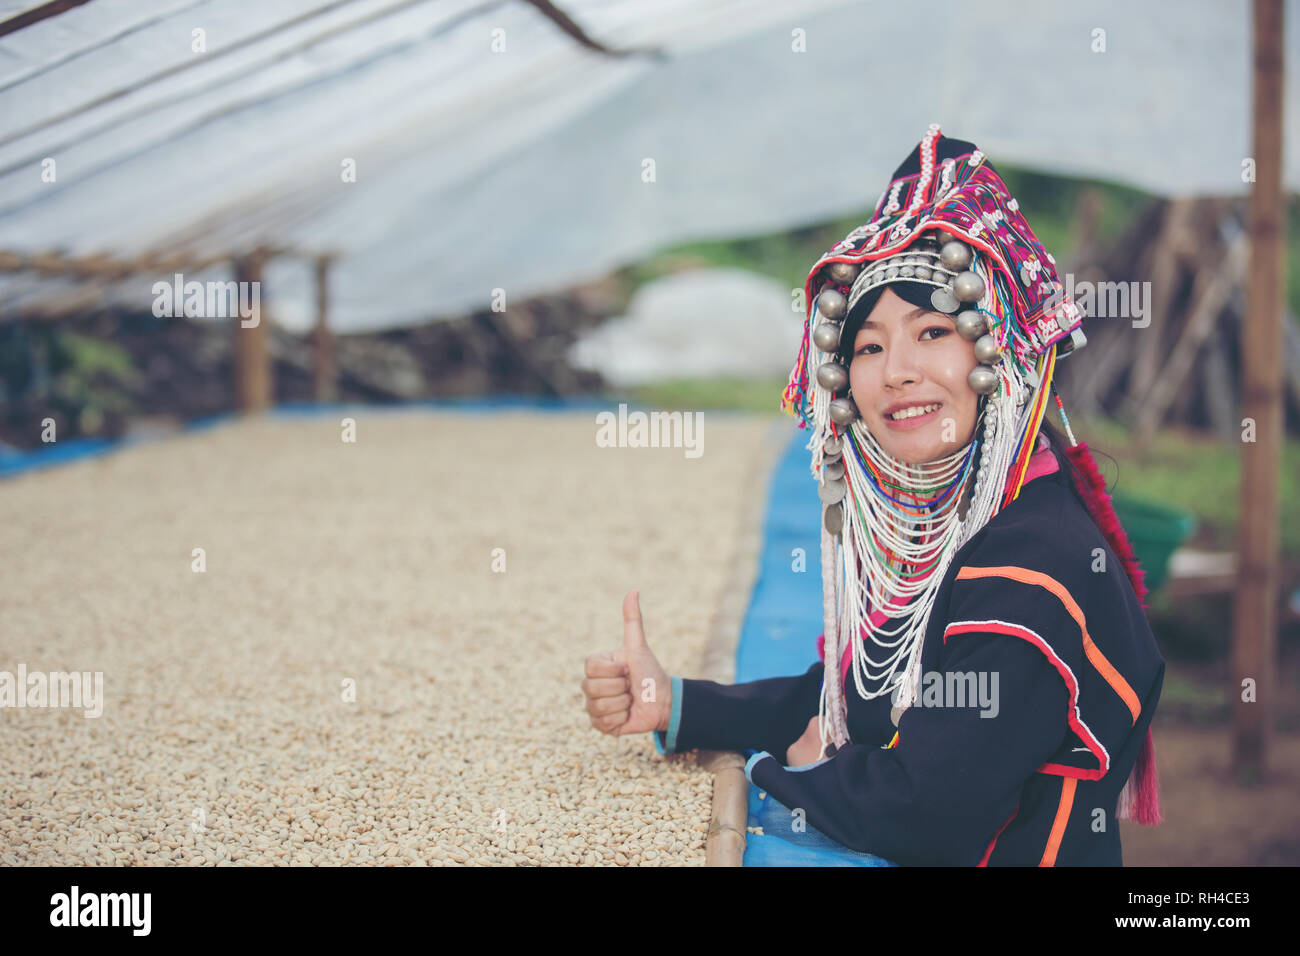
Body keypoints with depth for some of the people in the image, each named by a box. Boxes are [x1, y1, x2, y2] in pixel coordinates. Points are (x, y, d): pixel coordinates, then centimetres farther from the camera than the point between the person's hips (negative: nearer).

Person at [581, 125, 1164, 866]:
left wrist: (790, 770, -7)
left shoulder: (1038, 568, -21)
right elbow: (842, 700, 12)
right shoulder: (912, 527, 6)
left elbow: (929, 817, -24)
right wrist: (675, 705, 0)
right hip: (886, 859, 7)